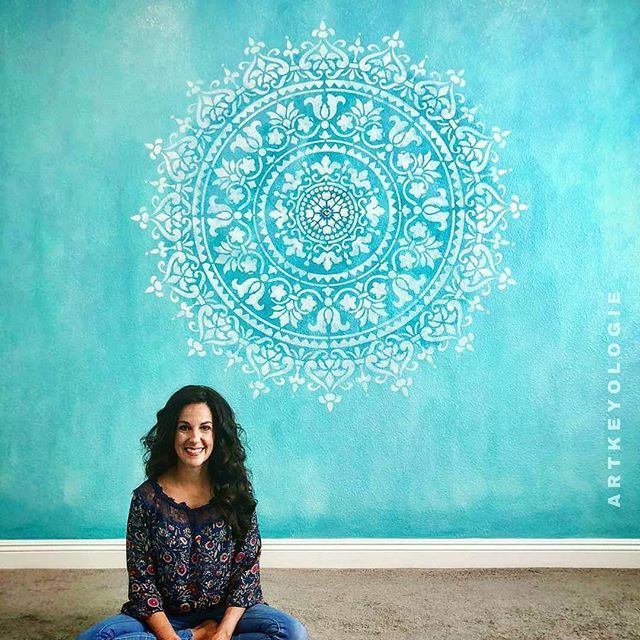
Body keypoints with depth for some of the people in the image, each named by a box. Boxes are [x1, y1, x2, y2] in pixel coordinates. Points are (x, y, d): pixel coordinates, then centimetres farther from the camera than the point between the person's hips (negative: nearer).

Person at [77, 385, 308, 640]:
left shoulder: (234, 490, -6)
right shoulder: (147, 497, -8)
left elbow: (249, 566, -6)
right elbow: (141, 578, -7)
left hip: (227, 612, 0)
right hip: (164, 617, 1)